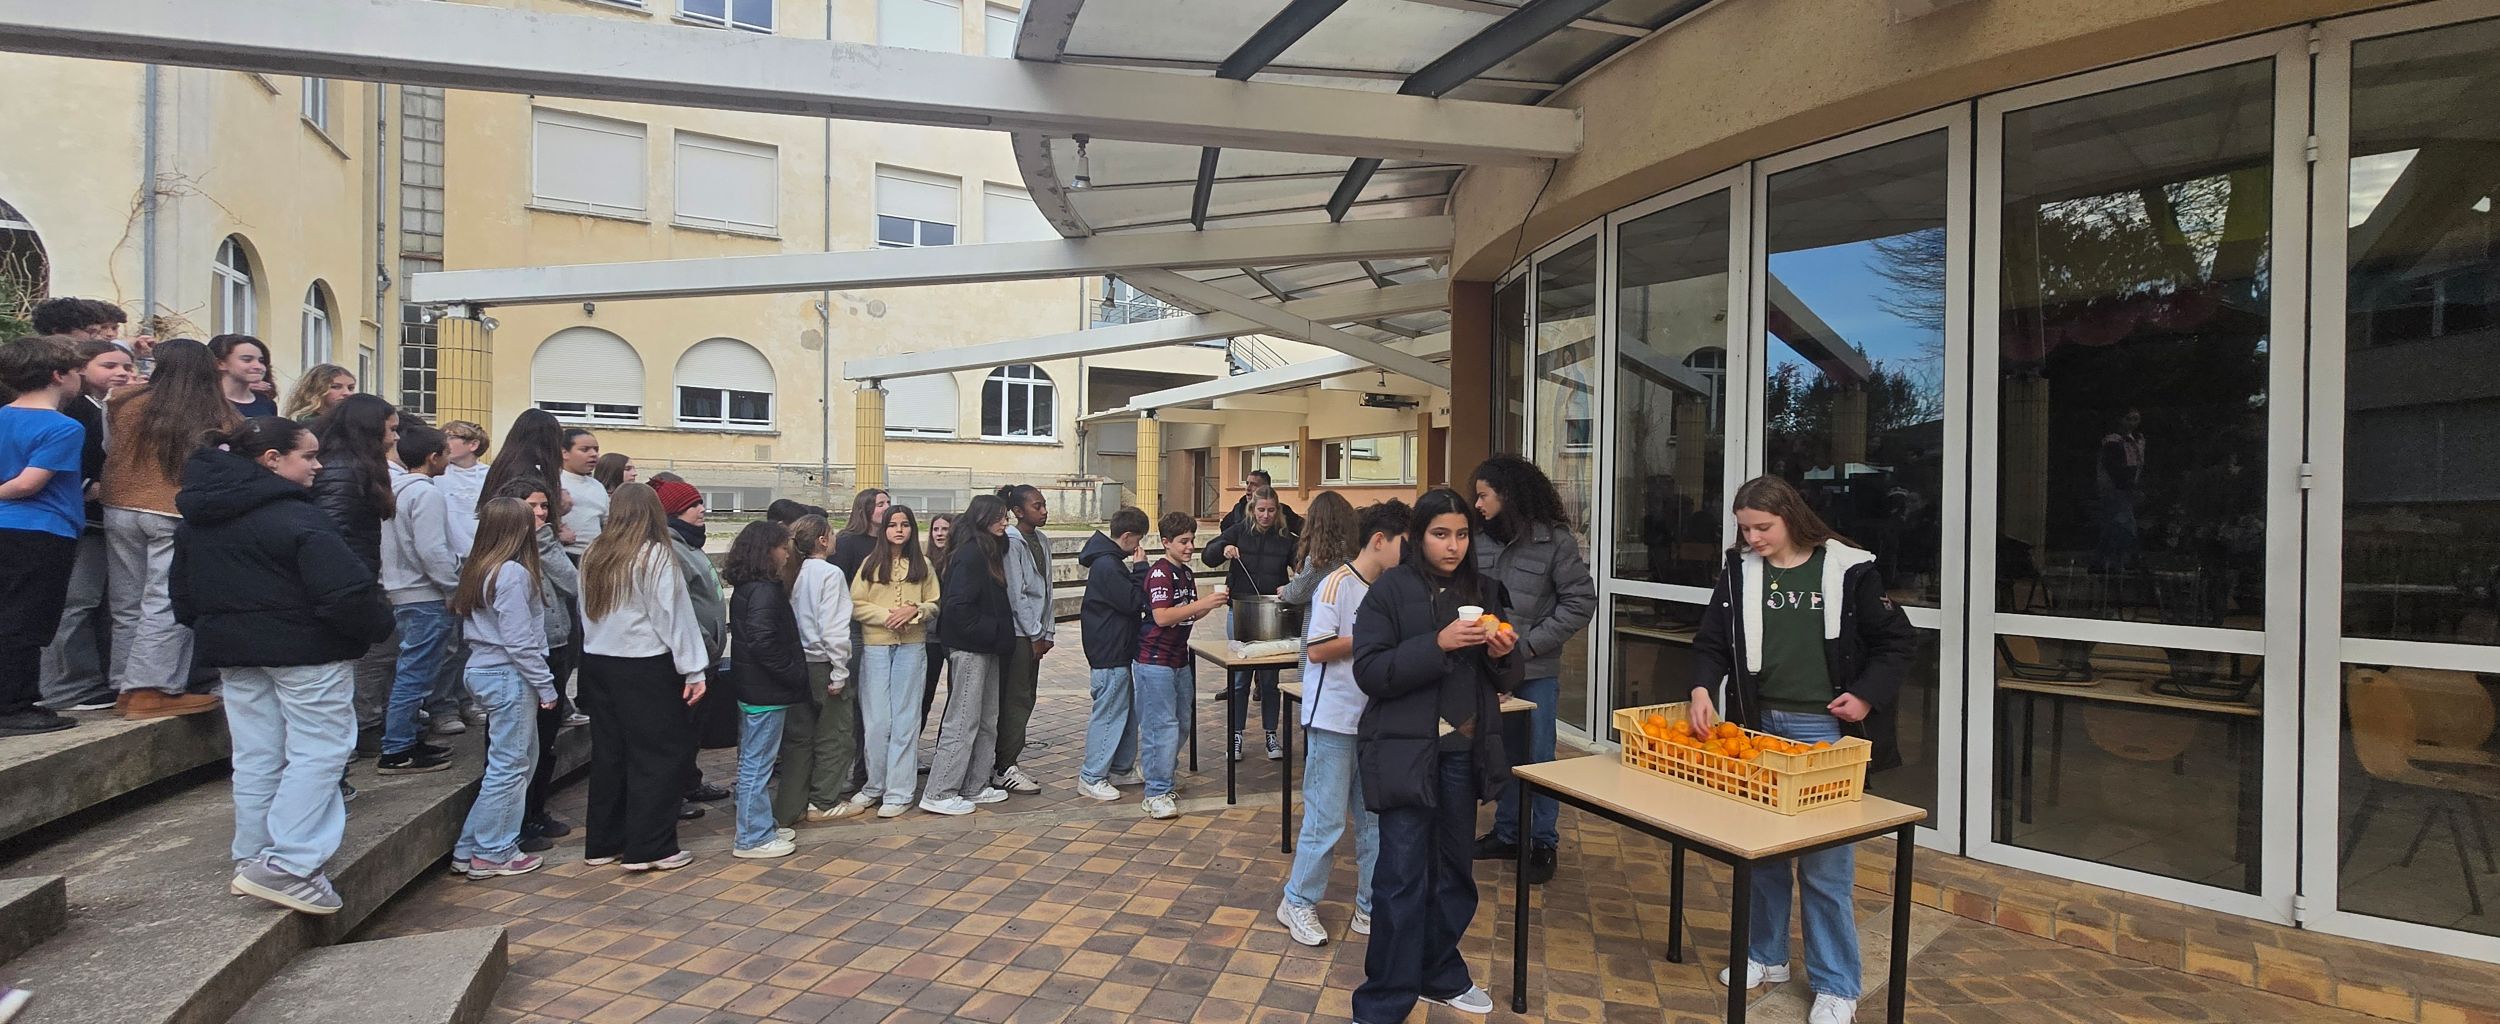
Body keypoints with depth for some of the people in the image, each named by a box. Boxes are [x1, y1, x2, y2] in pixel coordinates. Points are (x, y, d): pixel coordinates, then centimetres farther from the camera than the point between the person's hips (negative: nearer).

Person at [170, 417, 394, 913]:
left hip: (233, 651, 9)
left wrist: (215, 629, 29)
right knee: (318, 753, -2)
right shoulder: (297, 517, -19)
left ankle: (252, 861, 23)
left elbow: (182, 593, 18)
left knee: (255, 757, 15)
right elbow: (345, 589, -24)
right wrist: (378, 625, -9)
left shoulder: (197, 520, 10)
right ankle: (288, 866, -6)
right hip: (306, 650, -8)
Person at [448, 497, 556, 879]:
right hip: (508, 676, -9)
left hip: (482, 671, 9)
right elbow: (519, 640, -19)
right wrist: (546, 685, -12)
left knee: (522, 760, 16)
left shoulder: (476, 569, 10)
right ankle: (492, 854, 11)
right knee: (509, 766, 2)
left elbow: (467, 622, 15)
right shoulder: (514, 573, -18)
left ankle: (473, 847, 23)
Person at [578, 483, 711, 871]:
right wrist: (693, 670, -8)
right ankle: (650, 848, 5)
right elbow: (673, 616, -12)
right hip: (646, 667, -7)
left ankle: (604, 843, 24)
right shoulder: (656, 556, -13)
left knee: (608, 752, 15)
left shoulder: (592, 556, 5)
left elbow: (586, 612, 12)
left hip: (598, 662, 7)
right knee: (657, 755, 2)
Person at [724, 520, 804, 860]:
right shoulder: (764, 592, -18)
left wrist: (793, 675, 15)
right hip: (766, 693, -10)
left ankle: (761, 826, 29)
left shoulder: (744, 589, 12)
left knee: (754, 762, 17)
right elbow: (763, 643, -26)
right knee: (757, 764, -2)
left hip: (751, 688, 10)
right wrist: (796, 676, -16)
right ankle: (753, 839, 7)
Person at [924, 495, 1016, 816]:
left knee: (986, 722, 15)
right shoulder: (970, 554, -17)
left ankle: (974, 787, 25)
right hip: (969, 649, -10)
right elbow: (958, 606, -24)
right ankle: (938, 793, 5)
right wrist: (991, 632, -17)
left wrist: (999, 634, 9)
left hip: (986, 648, 10)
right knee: (963, 721, -3)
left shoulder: (989, 551, 13)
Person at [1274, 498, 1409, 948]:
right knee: (1327, 819, 2)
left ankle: (1370, 909, 27)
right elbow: (1317, 650, -18)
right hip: (1334, 719, -7)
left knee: (1375, 818, 13)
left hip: (1374, 719, 7)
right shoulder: (1338, 584, -14)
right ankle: (1298, 903, 21)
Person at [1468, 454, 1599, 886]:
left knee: (1537, 757, 6)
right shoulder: (1481, 539, 0)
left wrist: (1529, 644, -12)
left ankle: (1544, 844, 23)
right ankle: (1506, 834, 31)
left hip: (1536, 670, -4)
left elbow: (1581, 602, -8)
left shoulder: (1554, 539, -10)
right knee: (1502, 753, 15)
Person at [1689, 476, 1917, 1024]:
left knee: (1825, 864, 2)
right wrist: (1703, 688, -12)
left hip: (1824, 730, -3)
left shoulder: (1847, 568, -5)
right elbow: (1712, 642, 5)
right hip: (1759, 725, 4)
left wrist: (1867, 695, -8)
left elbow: (1897, 639, 2)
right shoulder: (1739, 572, 4)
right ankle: (1767, 956, 31)